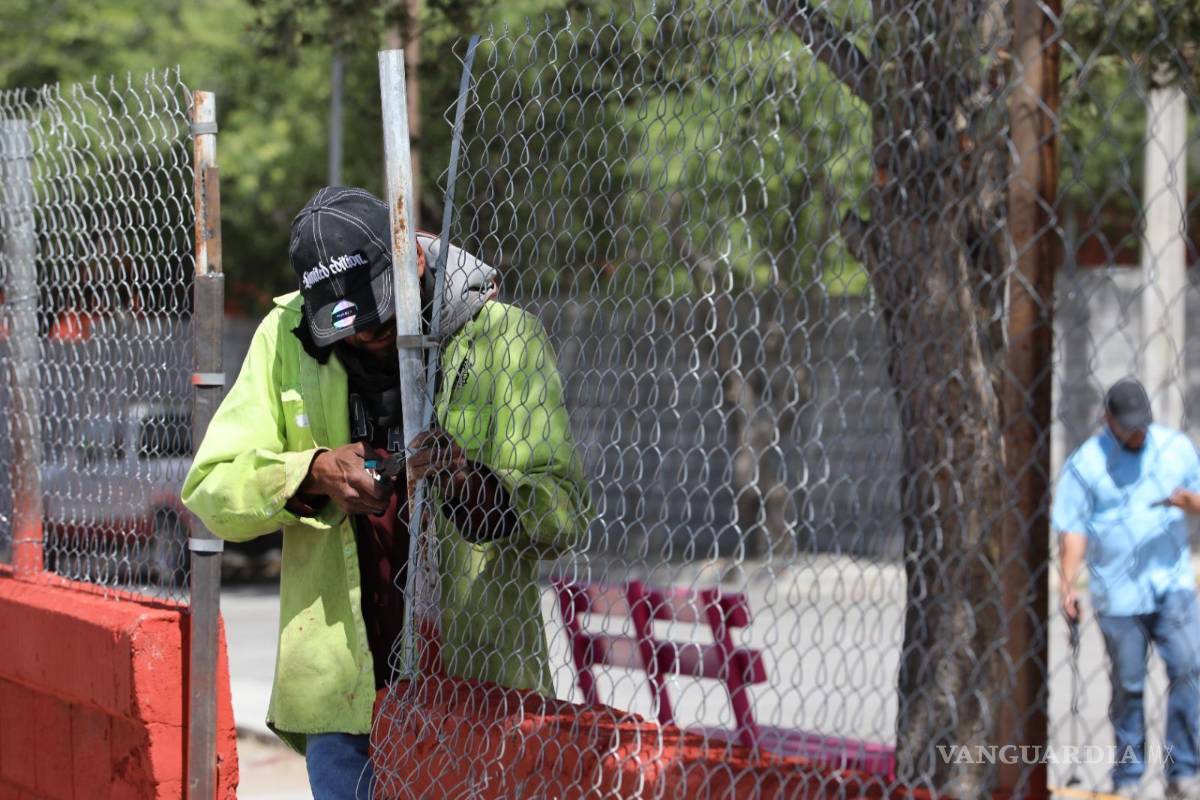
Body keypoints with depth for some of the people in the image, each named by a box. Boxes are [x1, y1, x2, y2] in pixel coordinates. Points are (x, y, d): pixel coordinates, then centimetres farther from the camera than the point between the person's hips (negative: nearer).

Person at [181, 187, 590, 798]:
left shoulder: (502, 335, -6)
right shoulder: (287, 337, 1)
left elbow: (562, 518, -10)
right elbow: (210, 490, -1)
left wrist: (470, 483, -29)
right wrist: (311, 474, -18)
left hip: (476, 680, -2)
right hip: (342, 691, 2)